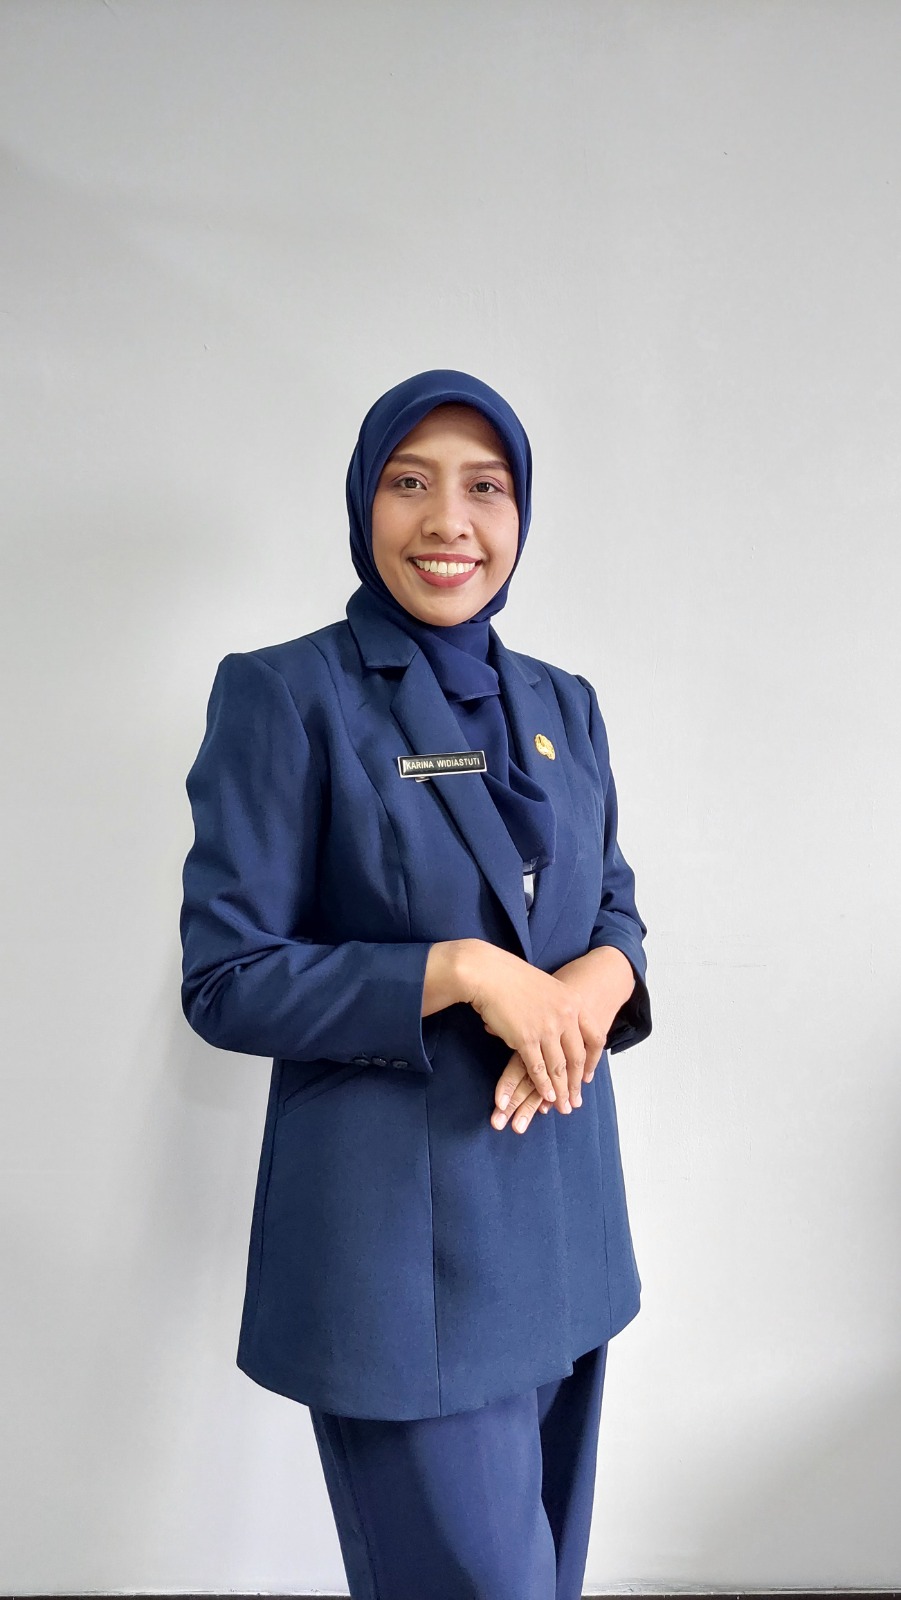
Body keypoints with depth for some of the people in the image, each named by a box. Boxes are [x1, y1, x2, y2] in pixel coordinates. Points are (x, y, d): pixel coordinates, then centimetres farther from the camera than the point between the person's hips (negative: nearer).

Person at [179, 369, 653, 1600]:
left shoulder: (562, 706, 7)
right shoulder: (285, 695, -10)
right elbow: (225, 979, -12)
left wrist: (595, 983, -10)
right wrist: (463, 969, -21)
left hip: (562, 1202, 6)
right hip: (394, 1221, -6)